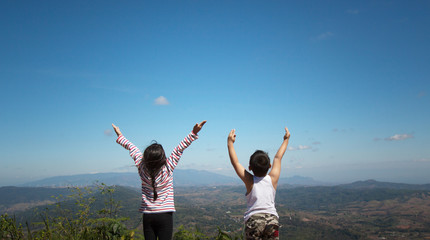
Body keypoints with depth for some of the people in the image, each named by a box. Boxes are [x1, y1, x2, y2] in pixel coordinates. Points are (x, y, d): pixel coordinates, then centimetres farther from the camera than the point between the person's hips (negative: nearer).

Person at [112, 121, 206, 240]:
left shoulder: (142, 168, -6)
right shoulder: (168, 168, -13)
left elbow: (132, 148, 7)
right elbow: (179, 148, -10)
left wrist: (120, 136, 20)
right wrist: (193, 133, -5)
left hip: (147, 216, 3)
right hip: (165, 214, -3)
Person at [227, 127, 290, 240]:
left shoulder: (249, 181, -2)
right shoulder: (273, 179, 3)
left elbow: (235, 162, 2)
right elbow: (278, 158, 15)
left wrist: (230, 143, 9)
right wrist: (286, 140, 28)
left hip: (253, 219, -2)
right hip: (272, 219, 2)